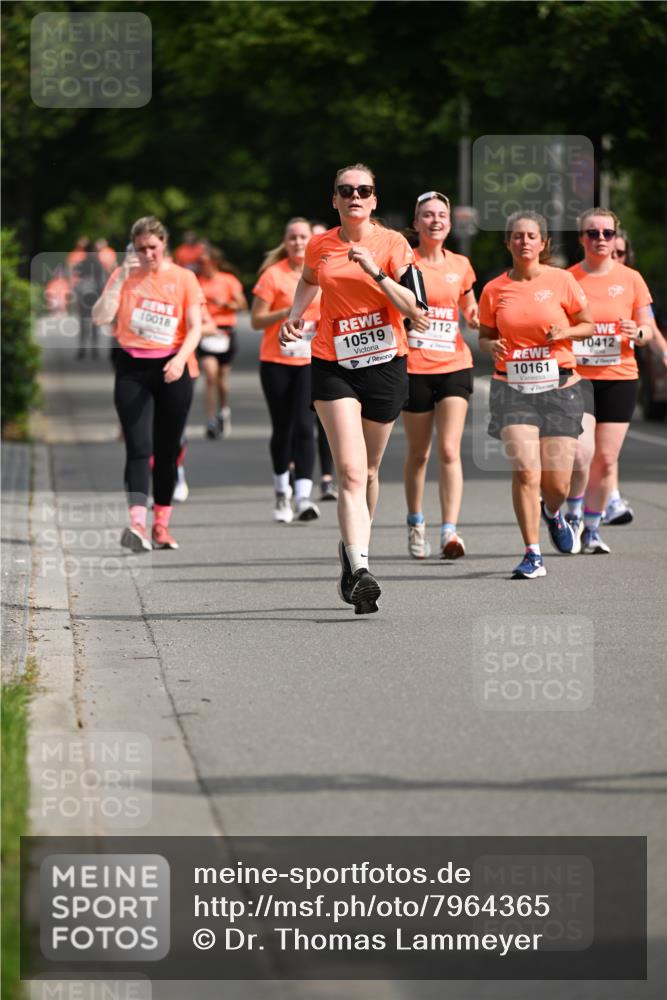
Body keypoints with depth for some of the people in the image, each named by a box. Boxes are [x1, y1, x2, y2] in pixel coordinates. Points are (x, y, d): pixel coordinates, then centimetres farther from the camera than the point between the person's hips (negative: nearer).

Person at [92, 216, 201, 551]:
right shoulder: (123, 275, 4)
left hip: (172, 370, 1)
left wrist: (180, 359, -18)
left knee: (167, 450, 6)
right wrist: (120, 279, -15)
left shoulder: (183, 278, 3)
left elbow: (195, 326, -1)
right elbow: (100, 317, -5)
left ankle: (161, 525, 16)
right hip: (132, 368, -1)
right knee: (139, 447, -14)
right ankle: (137, 523, -26)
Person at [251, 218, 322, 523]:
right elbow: (256, 320, -5)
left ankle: (303, 497, -18)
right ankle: (282, 492, 28)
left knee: (304, 427, -13)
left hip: (310, 361, 1)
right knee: (282, 429, 8)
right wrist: (286, 312, -19)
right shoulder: (273, 275, -5)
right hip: (276, 363, -1)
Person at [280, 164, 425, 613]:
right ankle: (359, 569, -24)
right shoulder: (320, 247, 3)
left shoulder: (392, 243, -5)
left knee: (368, 471, 12)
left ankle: (353, 549, 36)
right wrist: (294, 316, 11)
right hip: (334, 367, 0)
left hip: (386, 364, 0)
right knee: (350, 471, -15)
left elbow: (415, 308, -13)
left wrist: (375, 272, -21)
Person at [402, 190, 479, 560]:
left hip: (454, 366, 1)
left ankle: (449, 531, -17)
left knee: (450, 450, -11)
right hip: (414, 367, -1)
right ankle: (415, 523, 29)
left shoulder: (460, 265, 8)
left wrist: (475, 317, 0)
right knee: (418, 452, 9)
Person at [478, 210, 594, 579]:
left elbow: (587, 325, 9)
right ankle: (533, 555, -8)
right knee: (525, 471, -16)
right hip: (512, 388, 0)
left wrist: (564, 332, -11)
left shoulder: (561, 281, 0)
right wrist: (492, 346, -9)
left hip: (559, 387, 0)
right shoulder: (494, 289, 3)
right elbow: (485, 336, 14)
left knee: (557, 483, 1)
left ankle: (552, 512, 39)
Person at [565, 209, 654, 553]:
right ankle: (573, 514, 8)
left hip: (620, 377, 2)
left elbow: (648, 330, 10)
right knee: (581, 452, -18)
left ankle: (591, 528, 18)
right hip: (576, 376, -2)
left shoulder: (631, 279, 5)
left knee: (606, 459, 3)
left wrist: (637, 332, -13)